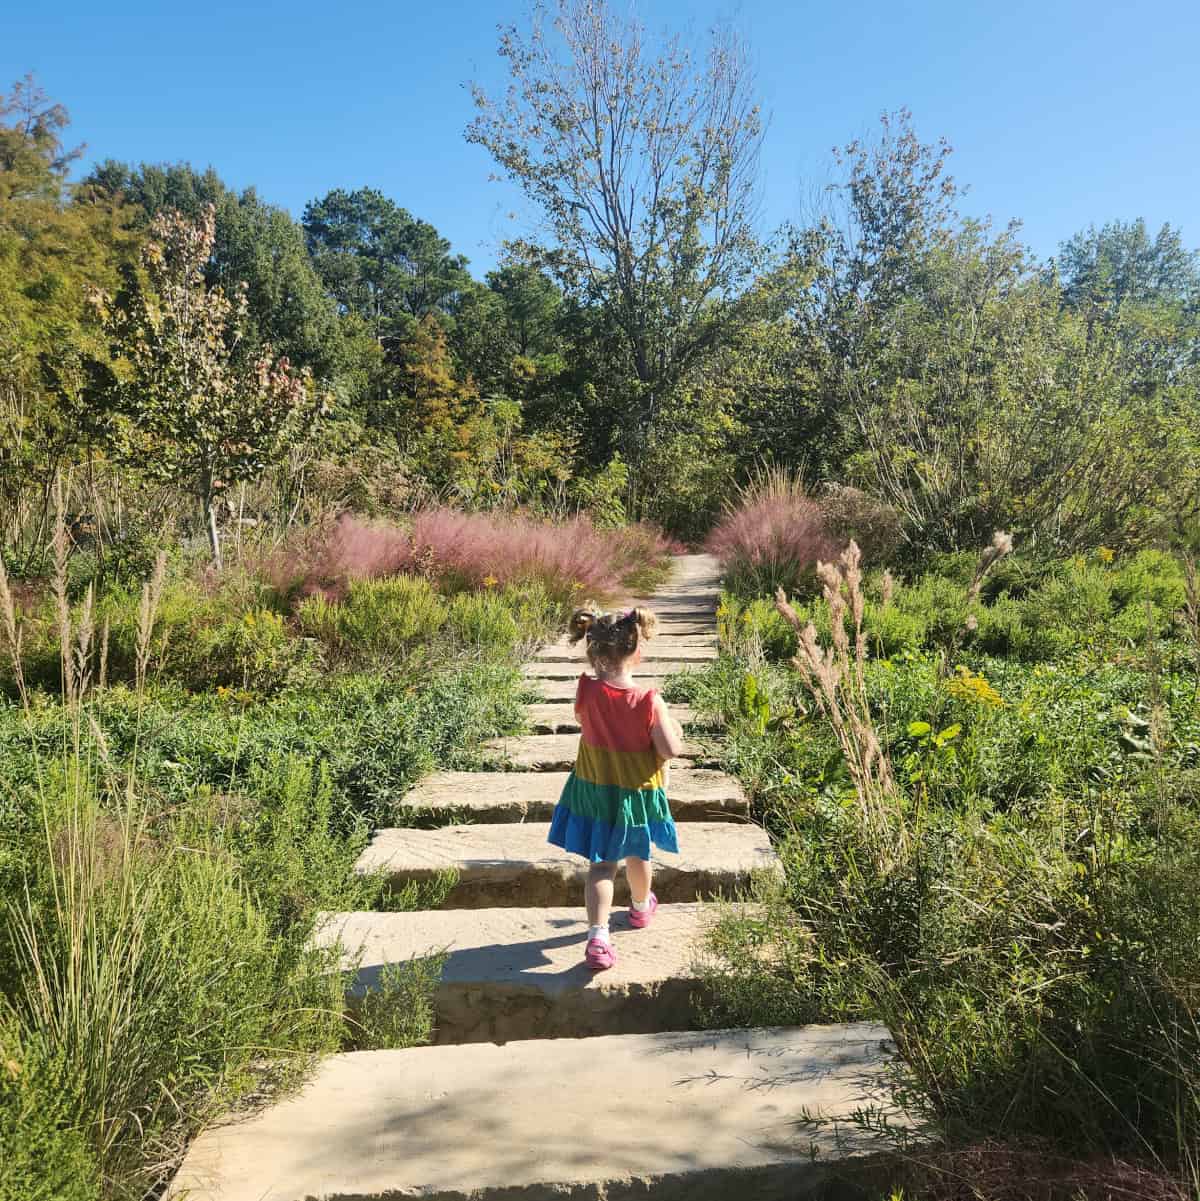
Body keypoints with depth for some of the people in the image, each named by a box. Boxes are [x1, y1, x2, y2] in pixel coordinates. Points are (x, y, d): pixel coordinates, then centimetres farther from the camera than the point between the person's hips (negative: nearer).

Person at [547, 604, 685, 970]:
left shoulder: (587, 691, -20)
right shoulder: (649, 701, -25)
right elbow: (670, 750, -19)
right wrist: (675, 729, 0)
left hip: (593, 789, 1)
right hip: (637, 791, 0)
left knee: (601, 864, 9)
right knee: (637, 855, 25)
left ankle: (598, 938, -3)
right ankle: (641, 908, 50)